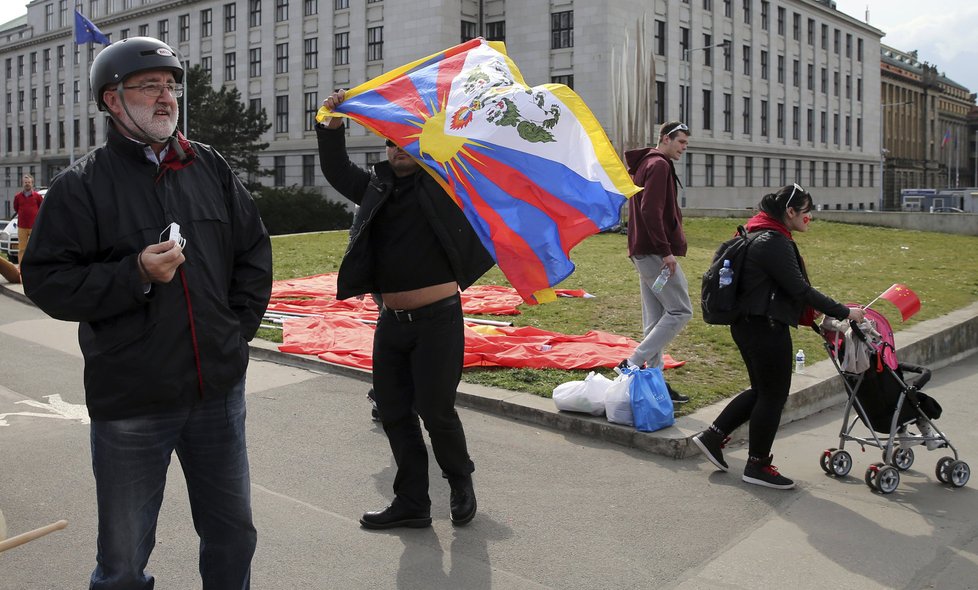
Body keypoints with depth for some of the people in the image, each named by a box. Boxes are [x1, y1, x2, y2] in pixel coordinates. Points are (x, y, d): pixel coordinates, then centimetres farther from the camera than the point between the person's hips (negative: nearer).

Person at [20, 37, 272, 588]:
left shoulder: (211, 166, 7)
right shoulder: (83, 184, -4)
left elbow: (255, 252, 13)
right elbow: (47, 281, -7)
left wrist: (239, 326, 5)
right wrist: (136, 274, -18)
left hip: (220, 389, 4)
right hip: (131, 399, -3)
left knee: (233, 533, 17)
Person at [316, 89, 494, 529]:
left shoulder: (442, 185, 1)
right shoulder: (377, 189, 12)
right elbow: (336, 170, 7)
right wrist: (333, 124, -4)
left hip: (437, 318, -5)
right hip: (391, 322, 5)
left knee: (436, 411, -2)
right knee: (394, 413, 9)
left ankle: (461, 481, 26)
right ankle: (411, 503, 22)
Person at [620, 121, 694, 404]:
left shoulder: (645, 164, 20)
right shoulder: (659, 165, -11)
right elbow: (650, 211, -22)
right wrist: (666, 251, -21)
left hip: (643, 251, 10)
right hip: (656, 252, -10)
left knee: (655, 318, 10)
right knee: (680, 311, -6)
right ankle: (633, 363, -9)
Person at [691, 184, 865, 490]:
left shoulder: (763, 236, 14)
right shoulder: (774, 242, -19)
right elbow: (800, 290, -21)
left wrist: (811, 317, 21)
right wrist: (844, 312, -15)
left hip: (749, 325, 11)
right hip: (766, 329, -11)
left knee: (762, 390, 19)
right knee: (774, 395, 2)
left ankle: (712, 436, 20)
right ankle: (757, 466, 14)